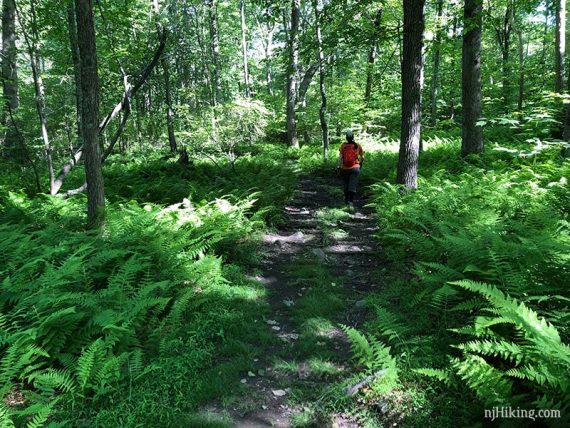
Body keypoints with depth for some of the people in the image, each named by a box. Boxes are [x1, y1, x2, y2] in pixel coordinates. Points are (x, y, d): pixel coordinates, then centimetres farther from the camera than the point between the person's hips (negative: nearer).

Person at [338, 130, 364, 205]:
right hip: (355, 168, -1)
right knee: (353, 185, -1)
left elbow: (340, 157, -10)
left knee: (346, 184, 16)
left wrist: (339, 167, -4)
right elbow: (362, 157, 4)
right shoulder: (358, 146, -3)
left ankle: (346, 199, 27)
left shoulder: (343, 145, -6)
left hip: (345, 169, 1)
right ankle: (351, 201, -8)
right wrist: (361, 163, 21)